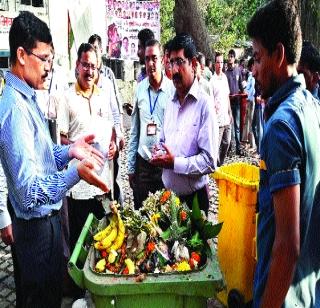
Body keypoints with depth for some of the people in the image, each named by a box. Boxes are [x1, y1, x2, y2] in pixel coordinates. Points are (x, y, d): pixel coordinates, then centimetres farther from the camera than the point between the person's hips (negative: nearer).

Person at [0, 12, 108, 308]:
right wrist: (76, 173, -36)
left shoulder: (27, 98, 7)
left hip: (45, 218, 9)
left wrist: (69, 151, 0)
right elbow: (28, 189, -28)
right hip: (37, 225, -9)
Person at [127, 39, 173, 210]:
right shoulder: (140, 89, 4)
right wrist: (131, 166, 8)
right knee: (139, 212, 15)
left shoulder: (173, 89, -8)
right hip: (142, 162, 3)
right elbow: (134, 131, 9)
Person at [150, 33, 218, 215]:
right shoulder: (171, 103, 9)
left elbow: (210, 161, -19)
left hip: (193, 197, -6)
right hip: (168, 193, 6)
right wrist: (158, 153, -2)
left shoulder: (204, 104, -15)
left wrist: (175, 163, -21)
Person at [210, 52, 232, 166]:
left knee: (226, 142, 15)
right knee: (217, 145, -1)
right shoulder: (212, 80, -11)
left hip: (226, 118, 7)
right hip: (217, 119, -7)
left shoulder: (225, 77, 11)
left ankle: (221, 163, 30)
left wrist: (230, 112, 18)